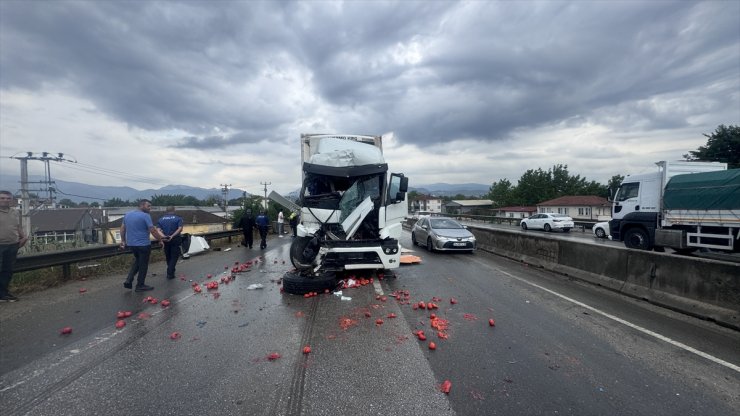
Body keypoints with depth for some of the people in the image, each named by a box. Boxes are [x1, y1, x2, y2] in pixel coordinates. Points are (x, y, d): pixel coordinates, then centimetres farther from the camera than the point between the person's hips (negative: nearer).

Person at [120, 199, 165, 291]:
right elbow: (153, 230, -18)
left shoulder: (127, 214, 7)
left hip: (131, 243, 7)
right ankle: (140, 285, 15)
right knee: (143, 264, 6)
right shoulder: (145, 216, -16)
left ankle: (128, 280, 17)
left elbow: (122, 228, 13)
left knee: (137, 261, 27)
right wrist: (160, 240, -8)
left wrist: (123, 240, 22)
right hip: (143, 244, -7)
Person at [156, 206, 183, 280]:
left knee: (168, 256, 17)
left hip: (165, 240, 4)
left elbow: (159, 230, -7)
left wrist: (163, 237, -19)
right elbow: (180, 229, -17)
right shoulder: (178, 218, -1)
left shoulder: (161, 219, 8)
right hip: (175, 240, -3)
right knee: (174, 256, 3)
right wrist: (172, 236, -21)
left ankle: (171, 271, 31)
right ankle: (170, 273, -6)